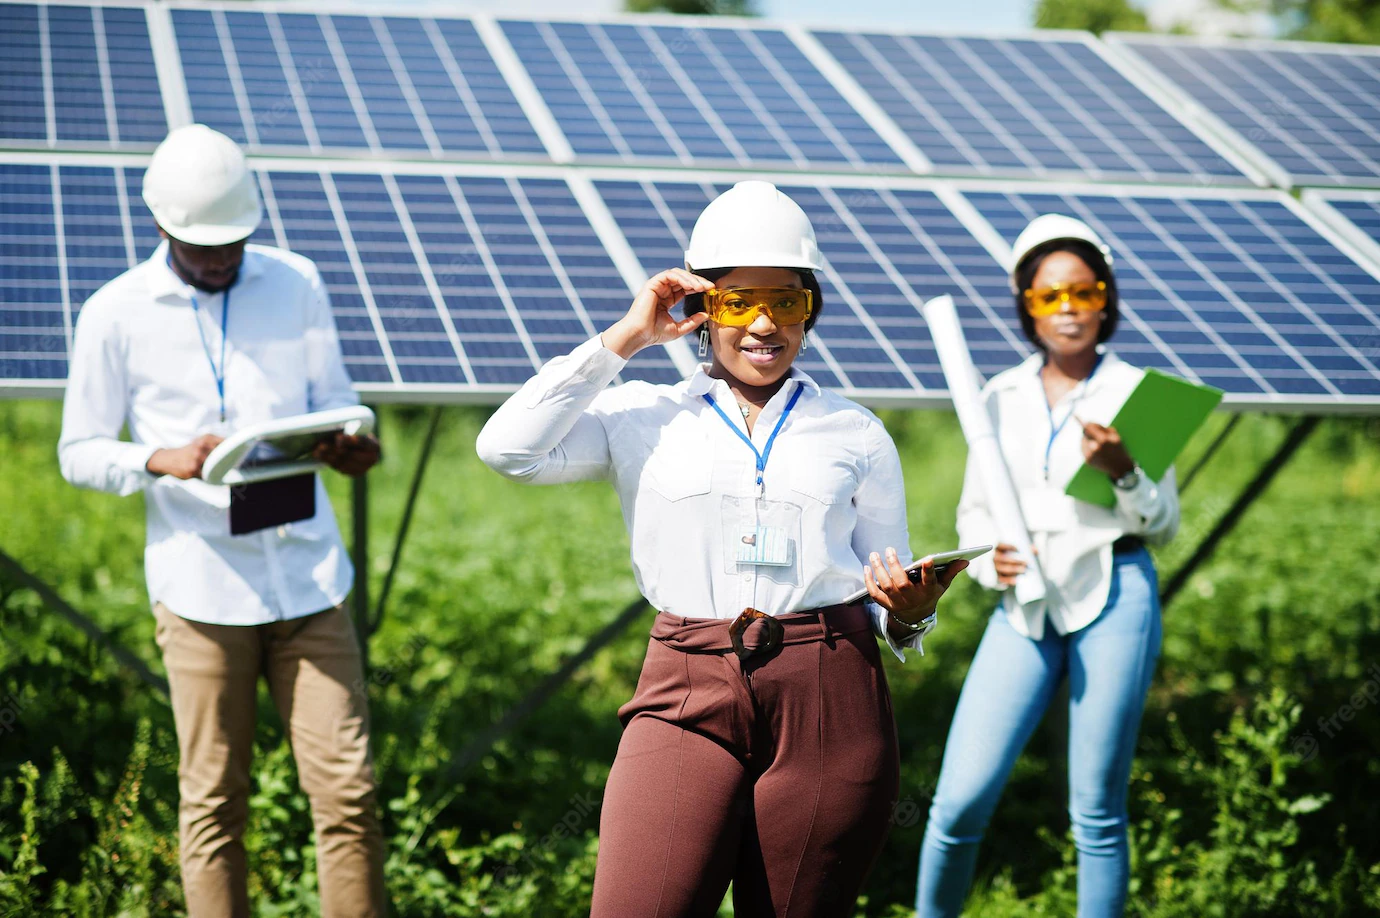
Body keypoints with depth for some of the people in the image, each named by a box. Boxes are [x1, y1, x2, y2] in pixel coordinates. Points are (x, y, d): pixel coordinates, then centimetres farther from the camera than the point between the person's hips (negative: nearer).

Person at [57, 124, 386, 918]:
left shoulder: (297, 283, 7)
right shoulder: (116, 314, 0)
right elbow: (79, 451, 5)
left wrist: (348, 443, -7)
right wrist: (162, 459, -16)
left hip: (308, 575, 2)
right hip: (202, 585, -2)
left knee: (347, 788, -1)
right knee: (214, 803, 3)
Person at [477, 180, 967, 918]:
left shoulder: (855, 435, 14)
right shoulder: (646, 420, 11)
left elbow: (889, 601, 16)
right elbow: (509, 448, -4)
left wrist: (907, 611, -9)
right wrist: (623, 340, 1)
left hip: (829, 700, 1)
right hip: (689, 697, -1)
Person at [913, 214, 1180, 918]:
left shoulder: (1133, 392, 2)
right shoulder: (1001, 396, 9)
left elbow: (1163, 526, 1)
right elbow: (973, 511, 15)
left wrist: (1121, 470, -18)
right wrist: (990, 559, -7)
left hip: (1114, 600, -2)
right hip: (1025, 607, 2)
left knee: (1097, 813, 2)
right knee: (961, 799, -7)